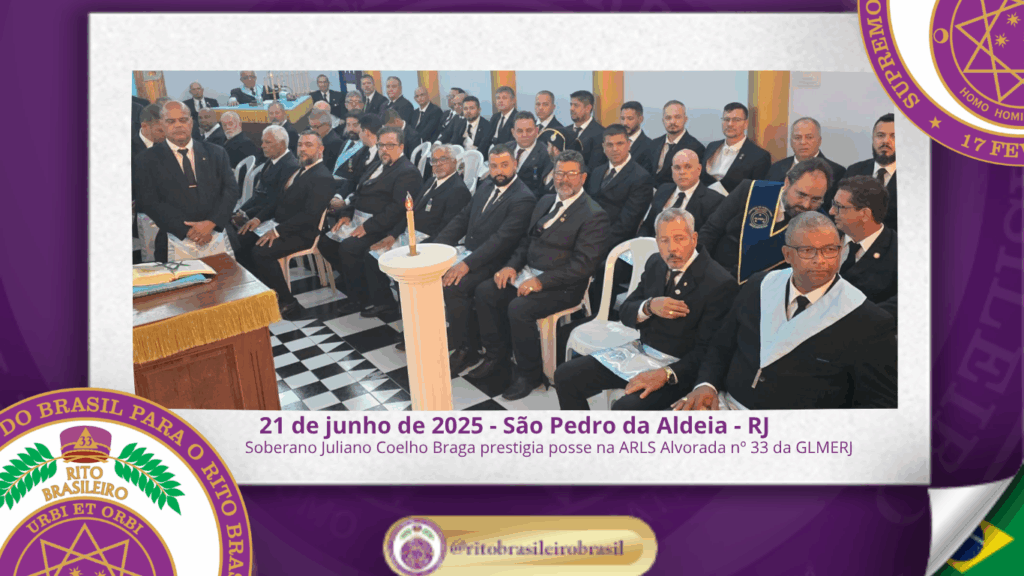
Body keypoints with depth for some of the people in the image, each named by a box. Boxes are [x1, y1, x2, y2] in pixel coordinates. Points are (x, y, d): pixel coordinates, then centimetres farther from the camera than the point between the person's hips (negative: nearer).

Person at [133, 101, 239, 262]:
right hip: (175, 243, -2)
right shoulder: (148, 160, 9)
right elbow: (150, 203, 0)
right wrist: (188, 230, -13)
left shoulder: (216, 154, 16)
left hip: (218, 235, 2)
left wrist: (211, 222, -10)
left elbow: (231, 190, 7)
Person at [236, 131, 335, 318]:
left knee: (261, 251, -29)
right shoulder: (299, 169, 14)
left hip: (301, 233, -9)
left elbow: (310, 215, -24)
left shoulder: (322, 178, -16)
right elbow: (281, 200, 19)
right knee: (240, 241, 0)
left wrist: (277, 231, -25)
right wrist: (258, 218, 3)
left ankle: (286, 301, -12)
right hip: (281, 225, 10)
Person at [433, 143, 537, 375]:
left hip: (491, 263, -8)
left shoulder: (523, 199, -14)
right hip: (470, 253, 8)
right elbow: (462, 219, 14)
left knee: (453, 286, -28)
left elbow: (501, 240, -22)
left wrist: (466, 265, -28)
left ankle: (465, 349, -11)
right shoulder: (486, 187, 13)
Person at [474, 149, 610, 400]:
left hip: (561, 286, -8)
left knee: (519, 308, -30)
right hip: (529, 274, 8)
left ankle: (529, 374, -10)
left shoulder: (594, 215, -12)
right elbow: (527, 240, 19)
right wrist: (512, 265, -1)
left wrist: (541, 282, -23)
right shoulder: (546, 202, 14)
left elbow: (583, 264, -18)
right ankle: (497, 356, 8)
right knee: (484, 292, -7)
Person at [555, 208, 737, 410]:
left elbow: (707, 351, -18)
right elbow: (626, 314, 7)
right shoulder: (655, 263, 5)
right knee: (566, 376, -5)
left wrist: (666, 374, -29)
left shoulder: (719, 284, -17)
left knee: (625, 407, -31)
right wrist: (649, 307, -15)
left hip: (678, 368, -7)